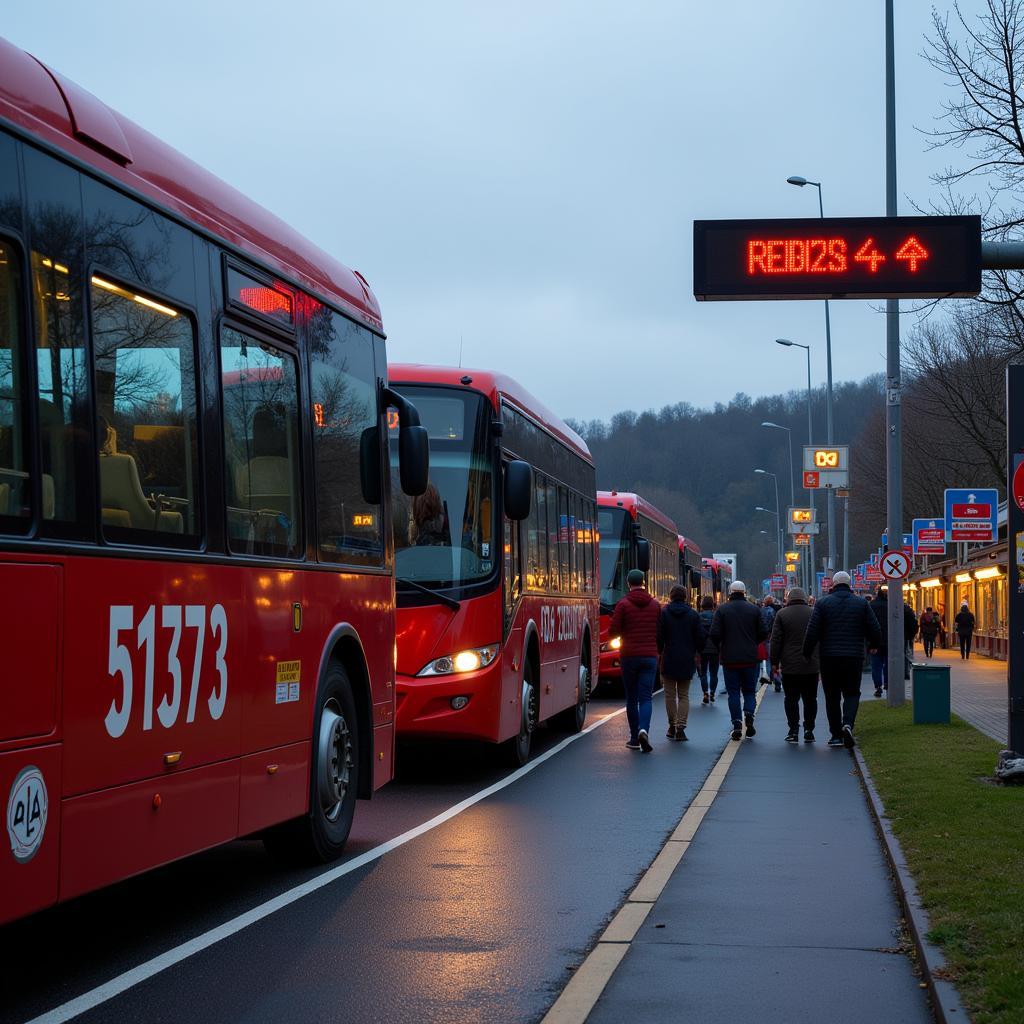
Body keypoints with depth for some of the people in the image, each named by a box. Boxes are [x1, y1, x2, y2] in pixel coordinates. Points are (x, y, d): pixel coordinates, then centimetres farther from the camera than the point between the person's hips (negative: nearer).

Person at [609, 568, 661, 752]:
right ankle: (644, 730, -24)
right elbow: (661, 631, 10)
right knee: (645, 697, -1)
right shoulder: (655, 605, 5)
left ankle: (634, 738, 10)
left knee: (631, 698, 8)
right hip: (650, 656, 2)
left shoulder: (623, 604, -6)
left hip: (629, 656, -2)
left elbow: (613, 631, -8)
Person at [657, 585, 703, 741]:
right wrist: (697, 652, 18)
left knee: (670, 694, 10)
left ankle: (672, 726, 13)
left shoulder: (663, 613, -4)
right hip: (687, 660, 1)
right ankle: (681, 728, -5)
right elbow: (700, 637, 2)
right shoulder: (693, 615, 0)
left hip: (669, 659, -1)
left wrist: (659, 652, 9)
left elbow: (659, 636, -6)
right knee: (684, 695, 6)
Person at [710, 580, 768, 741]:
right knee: (749, 691, 12)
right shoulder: (755, 609, 1)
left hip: (729, 659, -1)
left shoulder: (722, 609, -3)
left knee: (733, 692, 5)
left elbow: (714, 634, -8)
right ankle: (749, 713, -15)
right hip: (750, 659, 1)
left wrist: (720, 648, 10)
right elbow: (764, 633, 0)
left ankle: (737, 725, -1)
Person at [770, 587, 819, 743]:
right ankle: (809, 730, 6)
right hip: (811, 666, 2)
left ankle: (793, 730, -1)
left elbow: (776, 640, -2)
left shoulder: (782, 614, -1)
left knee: (791, 699, 4)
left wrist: (775, 661, 3)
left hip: (790, 666, -1)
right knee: (810, 699, 7)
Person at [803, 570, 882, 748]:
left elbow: (812, 632, -6)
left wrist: (807, 653, 5)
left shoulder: (823, 603, -1)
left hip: (829, 658, 0)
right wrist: (874, 644, 24)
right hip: (854, 658, 0)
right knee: (852, 693, 9)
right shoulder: (861, 603, 3)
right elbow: (875, 631, 3)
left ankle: (836, 734, 8)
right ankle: (848, 723, -17)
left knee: (832, 696, 8)